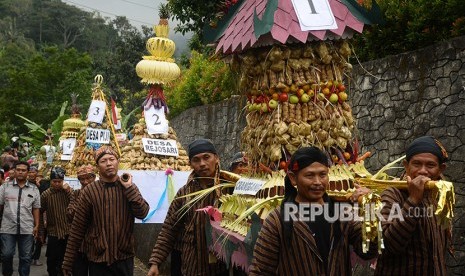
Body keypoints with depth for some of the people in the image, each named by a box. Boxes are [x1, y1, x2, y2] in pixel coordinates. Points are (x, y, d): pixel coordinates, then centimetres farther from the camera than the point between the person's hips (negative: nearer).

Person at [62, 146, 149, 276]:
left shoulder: (129, 188, 4)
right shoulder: (89, 191, -3)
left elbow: (142, 213, -9)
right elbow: (77, 229, -3)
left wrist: (129, 188, -13)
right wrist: (68, 262, -4)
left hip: (124, 257, 2)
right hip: (98, 258, -2)